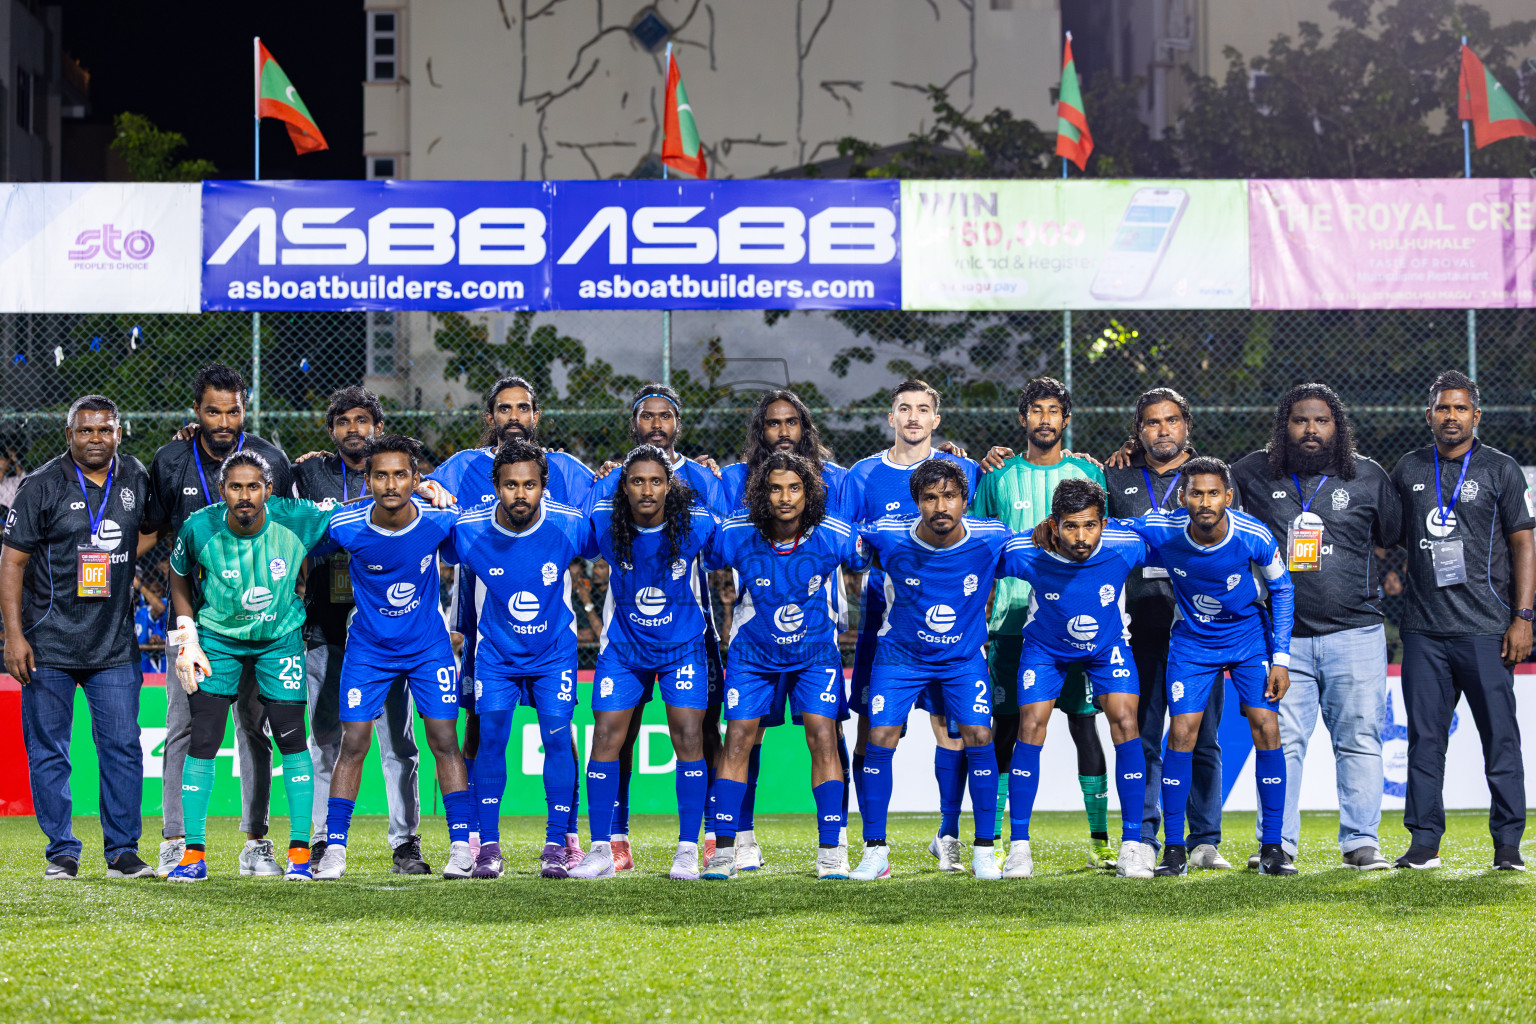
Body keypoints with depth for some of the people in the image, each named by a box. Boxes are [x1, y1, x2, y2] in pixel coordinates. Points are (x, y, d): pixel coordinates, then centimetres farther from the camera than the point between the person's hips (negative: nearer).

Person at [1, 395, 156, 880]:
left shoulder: (136, 478, 6)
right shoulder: (43, 485, -5)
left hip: (114, 644, 3)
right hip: (49, 643, -3)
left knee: (123, 748, 0)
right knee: (48, 752, 2)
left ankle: (122, 851, 8)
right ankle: (62, 852, 11)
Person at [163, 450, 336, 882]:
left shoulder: (298, 520, -22)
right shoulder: (200, 528, -20)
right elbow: (179, 578, 0)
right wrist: (187, 639, -4)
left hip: (281, 636, 0)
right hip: (218, 636, 0)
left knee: (291, 737, -5)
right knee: (203, 740, -6)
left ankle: (300, 850, 5)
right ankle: (194, 853, 2)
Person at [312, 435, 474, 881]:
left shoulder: (440, 521, -18)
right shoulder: (345, 527, -21)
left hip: (429, 646, 0)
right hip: (368, 648, 0)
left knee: (444, 741, -2)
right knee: (353, 744, -3)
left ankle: (461, 845, 5)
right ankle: (334, 848, 5)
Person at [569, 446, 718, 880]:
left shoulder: (696, 523, -17)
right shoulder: (603, 522, -15)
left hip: (682, 644, -1)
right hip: (623, 645, 1)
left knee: (688, 738, -9)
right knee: (605, 737, -5)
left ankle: (687, 850, 0)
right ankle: (601, 850, 4)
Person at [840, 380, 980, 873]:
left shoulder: (964, 473, 7)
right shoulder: (862, 476, 8)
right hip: (882, 614, 0)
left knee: (950, 722, -4)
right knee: (873, 726, -3)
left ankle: (948, 835, 9)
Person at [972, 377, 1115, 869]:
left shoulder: (1087, 473, 8)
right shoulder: (998, 477, 8)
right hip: (1012, 620, 0)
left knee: (1085, 725, -2)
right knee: (1006, 728, -1)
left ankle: (1099, 838, 3)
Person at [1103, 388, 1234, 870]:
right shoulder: (1117, 479, 11)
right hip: (1140, 629, 1)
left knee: (1202, 740, 2)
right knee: (1142, 738, 1)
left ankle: (1205, 842, 7)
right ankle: (1142, 842, 6)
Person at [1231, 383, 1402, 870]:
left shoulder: (1369, 477, 7)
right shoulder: (1253, 473, 6)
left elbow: (1393, 540, 17)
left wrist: (1378, 588, 11)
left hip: (1355, 633, 0)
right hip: (1281, 635, 0)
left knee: (1359, 740, 0)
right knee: (1281, 740, 0)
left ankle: (1361, 842, 6)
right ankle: (1277, 842, 6)